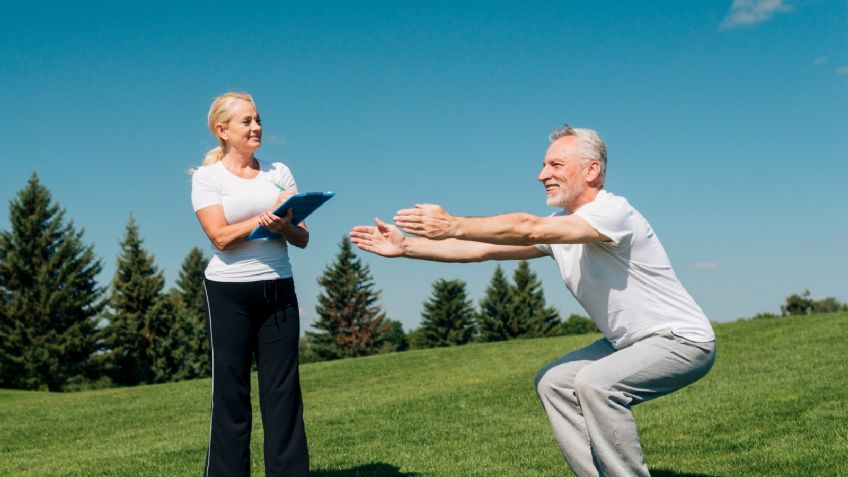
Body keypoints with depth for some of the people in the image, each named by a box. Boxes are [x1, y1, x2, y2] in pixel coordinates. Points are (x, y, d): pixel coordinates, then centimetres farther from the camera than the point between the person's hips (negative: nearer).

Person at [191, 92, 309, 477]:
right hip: (229, 293, -3)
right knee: (231, 392, 1)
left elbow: (302, 238, 5)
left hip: (278, 290, 3)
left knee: (283, 391, 2)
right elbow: (220, 237, -12)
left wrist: (284, 226, -16)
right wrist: (267, 216, -17)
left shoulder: (278, 172, 10)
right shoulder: (207, 177, 0)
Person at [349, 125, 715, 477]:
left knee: (595, 382, -29)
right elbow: (483, 250, 0)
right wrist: (405, 246, -4)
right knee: (553, 382, 7)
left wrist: (453, 225, -40)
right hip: (628, 343, 9)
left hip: (683, 340, -9)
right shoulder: (558, 226, 4)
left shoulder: (612, 211, -22)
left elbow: (530, 230, -36)